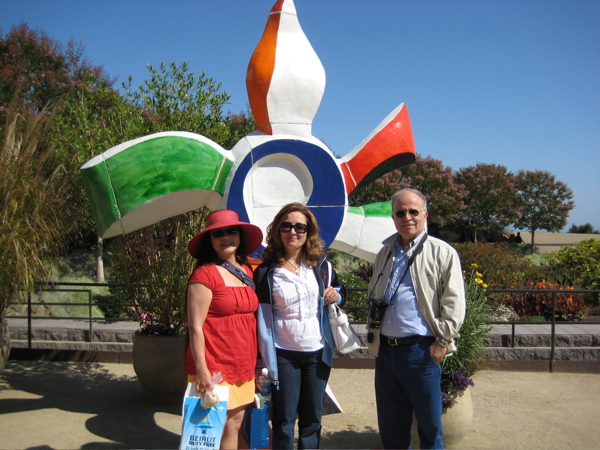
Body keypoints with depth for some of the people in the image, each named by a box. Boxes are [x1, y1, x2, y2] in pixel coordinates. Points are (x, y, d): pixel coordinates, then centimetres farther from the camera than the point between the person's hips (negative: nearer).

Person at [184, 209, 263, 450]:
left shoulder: (246, 271, 10)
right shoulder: (205, 274, -11)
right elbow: (195, 327, -14)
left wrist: (255, 362, 15)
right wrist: (201, 371, -17)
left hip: (243, 365, 7)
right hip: (215, 367, -7)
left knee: (235, 423, 15)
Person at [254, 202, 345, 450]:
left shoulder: (321, 265, 2)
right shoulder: (266, 272, -5)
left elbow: (339, 292, 18)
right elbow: (262, 320, -4)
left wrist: (336, 295, -7)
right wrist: (267, 364, -7)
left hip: (318, 353, 3)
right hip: (283, 355, -2)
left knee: (312, 419, 13)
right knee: (284, 420, 7)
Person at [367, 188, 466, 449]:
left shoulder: (443, 253, -5)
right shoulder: (385, 254, 13)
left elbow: (454, 303, -8)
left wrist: (442, 342, -12)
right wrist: (372, 333, 15)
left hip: (421, 350, -5)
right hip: (386, 349, 5)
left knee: (429, 424, 9)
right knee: (391, 423, 17)